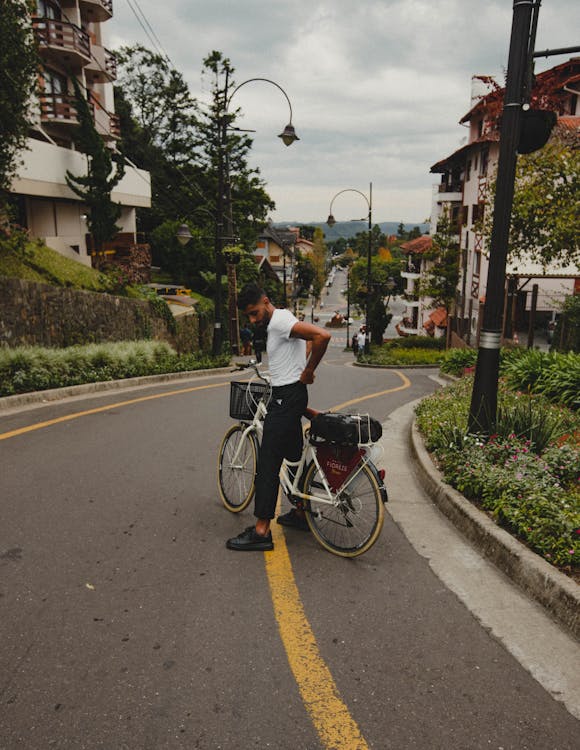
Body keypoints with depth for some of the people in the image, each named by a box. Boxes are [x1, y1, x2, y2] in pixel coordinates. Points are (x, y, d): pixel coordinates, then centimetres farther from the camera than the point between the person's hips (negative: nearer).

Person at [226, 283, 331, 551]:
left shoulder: (280, 321, -16)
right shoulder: (280, 322, 15)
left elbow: (322, 336, -28)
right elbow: (310, 340, 29)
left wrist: (308, 372, -17)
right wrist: (304, 369, 15)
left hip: (287, 397, -11)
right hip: (288, 396, 11)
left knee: (267, 463, -9)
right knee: (294, 456, 18)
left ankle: (261, 532, -5)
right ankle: (300, 513, 31)